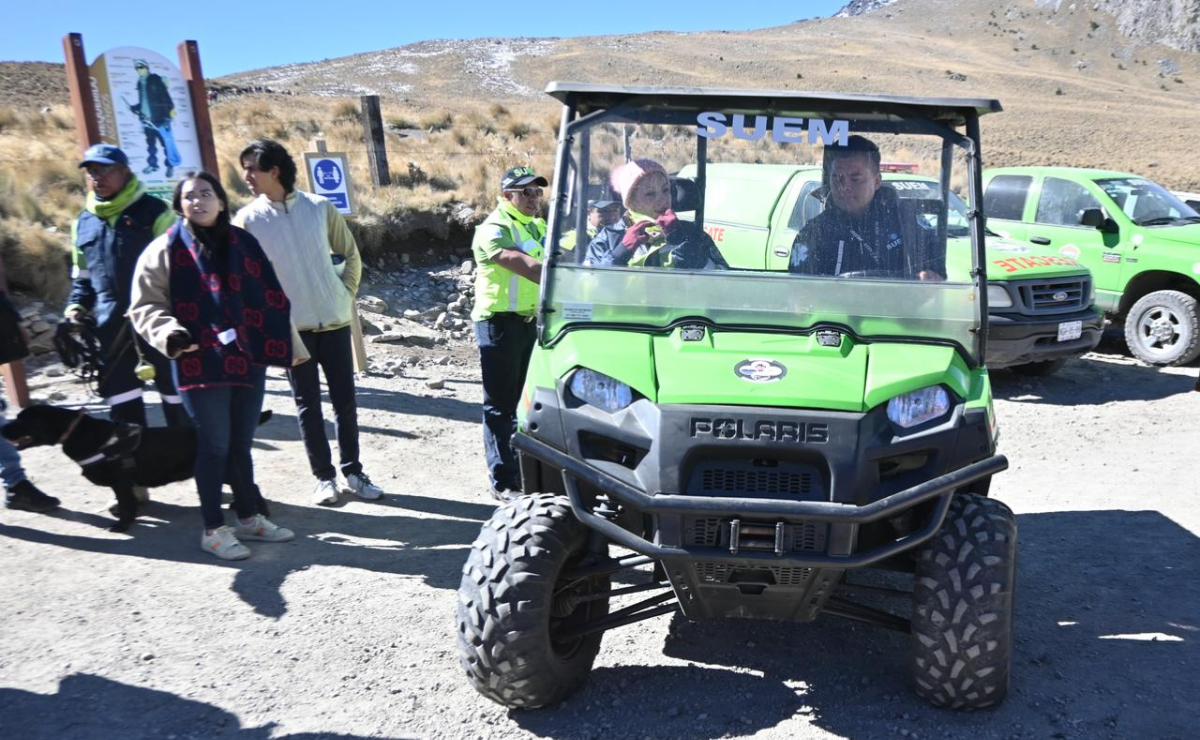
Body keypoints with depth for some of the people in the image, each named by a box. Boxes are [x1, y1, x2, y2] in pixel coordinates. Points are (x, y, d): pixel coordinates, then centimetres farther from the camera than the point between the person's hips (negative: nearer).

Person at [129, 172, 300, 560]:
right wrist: (169, 333, -20)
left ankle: (249, 517, 29)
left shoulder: (243, 243, 8)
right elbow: (145, 306, -1)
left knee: (241, 445, 14)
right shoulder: (166, 249, -2)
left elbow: (271, 298, 11)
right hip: (200, 365, -3)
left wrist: (288, 345, 8)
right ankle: (213, 529, 17)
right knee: (215, 446, 2)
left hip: (248, 360, 4)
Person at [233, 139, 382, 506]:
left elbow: (351, 255, 9)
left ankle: (353, 471, 20)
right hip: (291, 327, -1)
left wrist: (347, 294, 2)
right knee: (307, 404, 5)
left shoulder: (320, 207, 0)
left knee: (345, 399, 7)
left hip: (334, 321, 1)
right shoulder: (248, 219, -2)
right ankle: (324, 477, 16)